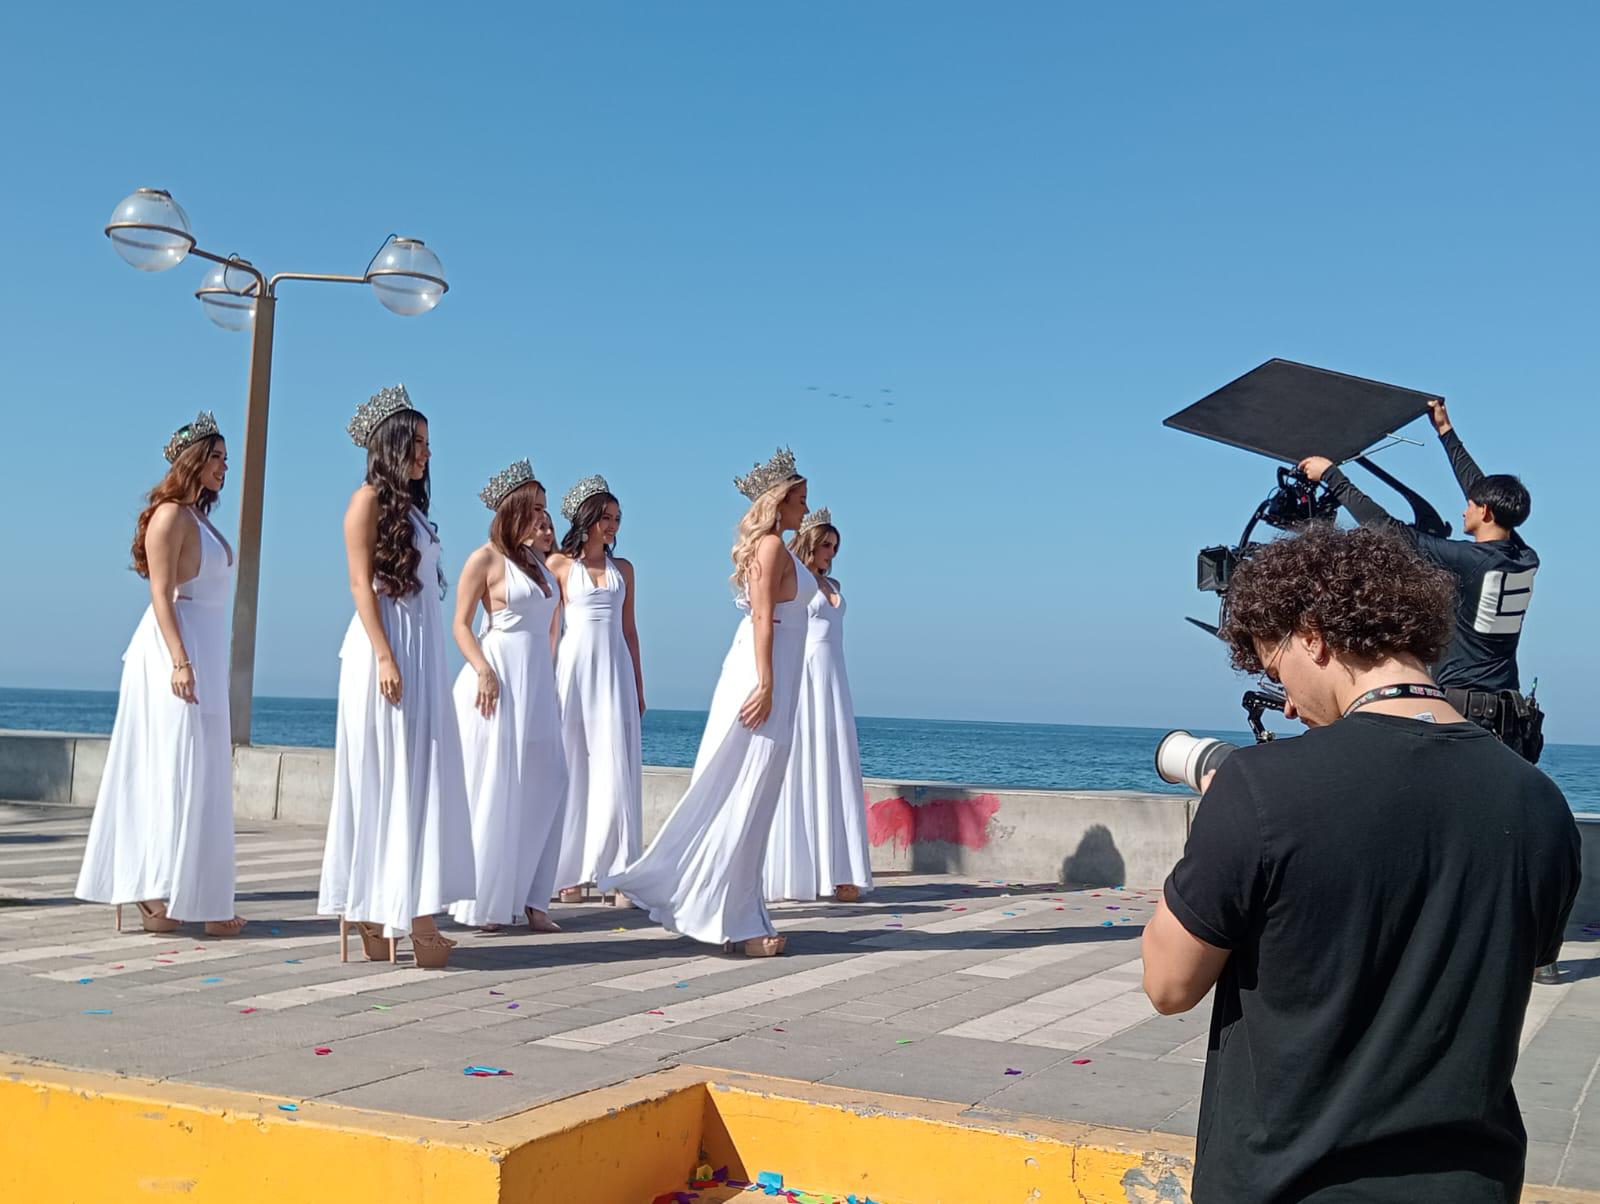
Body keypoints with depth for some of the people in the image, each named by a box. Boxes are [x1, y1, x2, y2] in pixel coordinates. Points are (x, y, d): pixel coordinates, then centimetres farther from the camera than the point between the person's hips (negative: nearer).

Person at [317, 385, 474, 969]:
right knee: (384, 778, -7)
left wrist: (421, 661, 14)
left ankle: (406, 911, 7)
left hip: (422, 654, 8)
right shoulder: (369, 499, -4)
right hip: (387, 649, -8)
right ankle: (375, 913, -5)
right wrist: (384, 657, -21)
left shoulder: (410, 505, 18)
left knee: (417, 779, 5)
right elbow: (361, 583, -12)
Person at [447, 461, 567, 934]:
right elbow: (461, 624, -9)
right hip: (499, 681, -7)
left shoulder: (535, 559, 15)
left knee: (544, 787, 3)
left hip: (537, 684, 7)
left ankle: (529, 898, 9)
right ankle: (484, 903, 2)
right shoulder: (486, 559, -5)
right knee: (494, 791, -4)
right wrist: (483, 671, -20)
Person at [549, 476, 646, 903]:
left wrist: (638, 685, 13)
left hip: (615, 668, 3)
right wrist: (547, 681, -5)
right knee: (572, 766, -1)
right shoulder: (559, 564, 3)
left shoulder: (622, 568, 14)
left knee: (618, 768, -4)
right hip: (574, 666, -3)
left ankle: (618, 870, -4)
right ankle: (570, 872, 5)